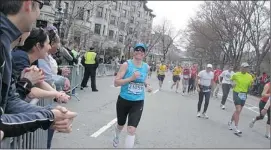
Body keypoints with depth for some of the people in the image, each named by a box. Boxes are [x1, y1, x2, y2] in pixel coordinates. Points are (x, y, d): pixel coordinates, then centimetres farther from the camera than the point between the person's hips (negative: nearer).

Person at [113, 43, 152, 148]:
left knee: (131, 130, -11)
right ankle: (116, 137, 57)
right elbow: (116, 83, -18)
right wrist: (131, 78, -28)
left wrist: (147, 85, 1)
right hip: (123, 100, -1)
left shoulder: (146, 67, 0)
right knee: (120, 125, 22)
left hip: (138, 103, 1)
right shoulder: (126, 65, -13)